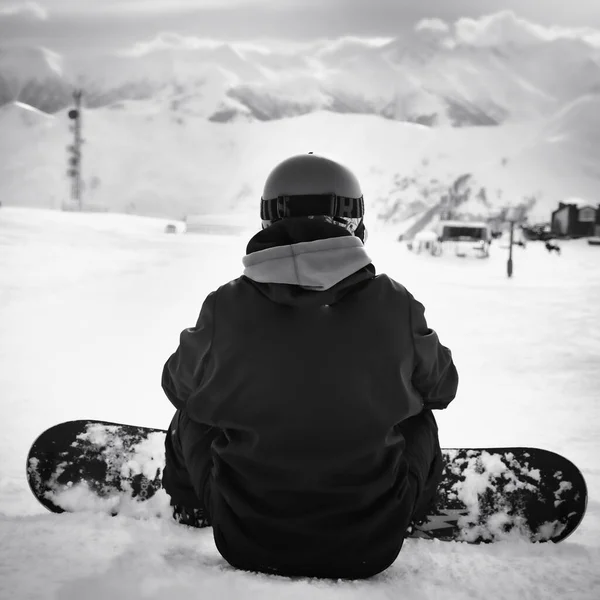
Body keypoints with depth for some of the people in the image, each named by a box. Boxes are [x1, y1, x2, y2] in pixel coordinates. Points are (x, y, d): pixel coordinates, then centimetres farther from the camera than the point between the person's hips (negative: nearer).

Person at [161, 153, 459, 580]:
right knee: (419, 419, 25)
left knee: (192, 413, 24)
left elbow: (180, 387, 4)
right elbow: (441, 387, 4)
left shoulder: (225, 309, -15)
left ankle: (193, 515, 49)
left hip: (247, 543, 0)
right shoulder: (395, 308, -15)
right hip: (370, 550, 0)